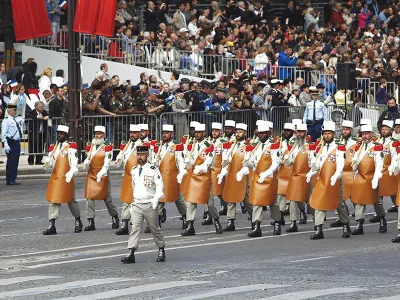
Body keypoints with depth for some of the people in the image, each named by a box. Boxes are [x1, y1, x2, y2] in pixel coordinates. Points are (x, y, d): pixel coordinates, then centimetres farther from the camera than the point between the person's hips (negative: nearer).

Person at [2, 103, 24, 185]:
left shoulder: (17, 119, 15)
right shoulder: (6, 120, -8)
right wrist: (6, 145, -21)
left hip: (17, 142, 8)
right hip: (11, 143, -8)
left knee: (15, 161, 9)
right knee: (11, 161, -7)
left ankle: (13, 179, 15)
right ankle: (10, 180, -5)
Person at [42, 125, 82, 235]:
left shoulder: (70, 147, -4)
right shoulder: (53, 147, 12)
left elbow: (74, 163, -10)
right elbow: (49, 165, 14)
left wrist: (70, 173, -26)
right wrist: (47, 162, -10)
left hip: (66, 178, -4)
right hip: (55, 177, 4)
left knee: (71, 200, 8)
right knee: (53, 201, -2)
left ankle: (78, 222, 27)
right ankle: (52, 226, -4)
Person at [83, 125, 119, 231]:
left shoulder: (107, 147, -6)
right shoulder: (90, 146, 9)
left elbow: (107, 163, -12)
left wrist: (101, 173, -23)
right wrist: (86, 164, -7)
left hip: (103, 176, -4)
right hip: (91, 175, 4)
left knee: (107, 198, 3)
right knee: (89, 198, -5)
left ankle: (115, 218, 23)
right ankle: (91, 222, -4)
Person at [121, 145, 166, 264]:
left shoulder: (153, 170, -6)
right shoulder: (134, 170, 10)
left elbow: (160, 187, -8)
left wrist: (155, 200, -20)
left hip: (149, 205, -3)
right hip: (136, 205, 3)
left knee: (155, 228, 10)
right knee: (135, 228, -9)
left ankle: (161, 251, 27)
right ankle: (131, 253, -17)